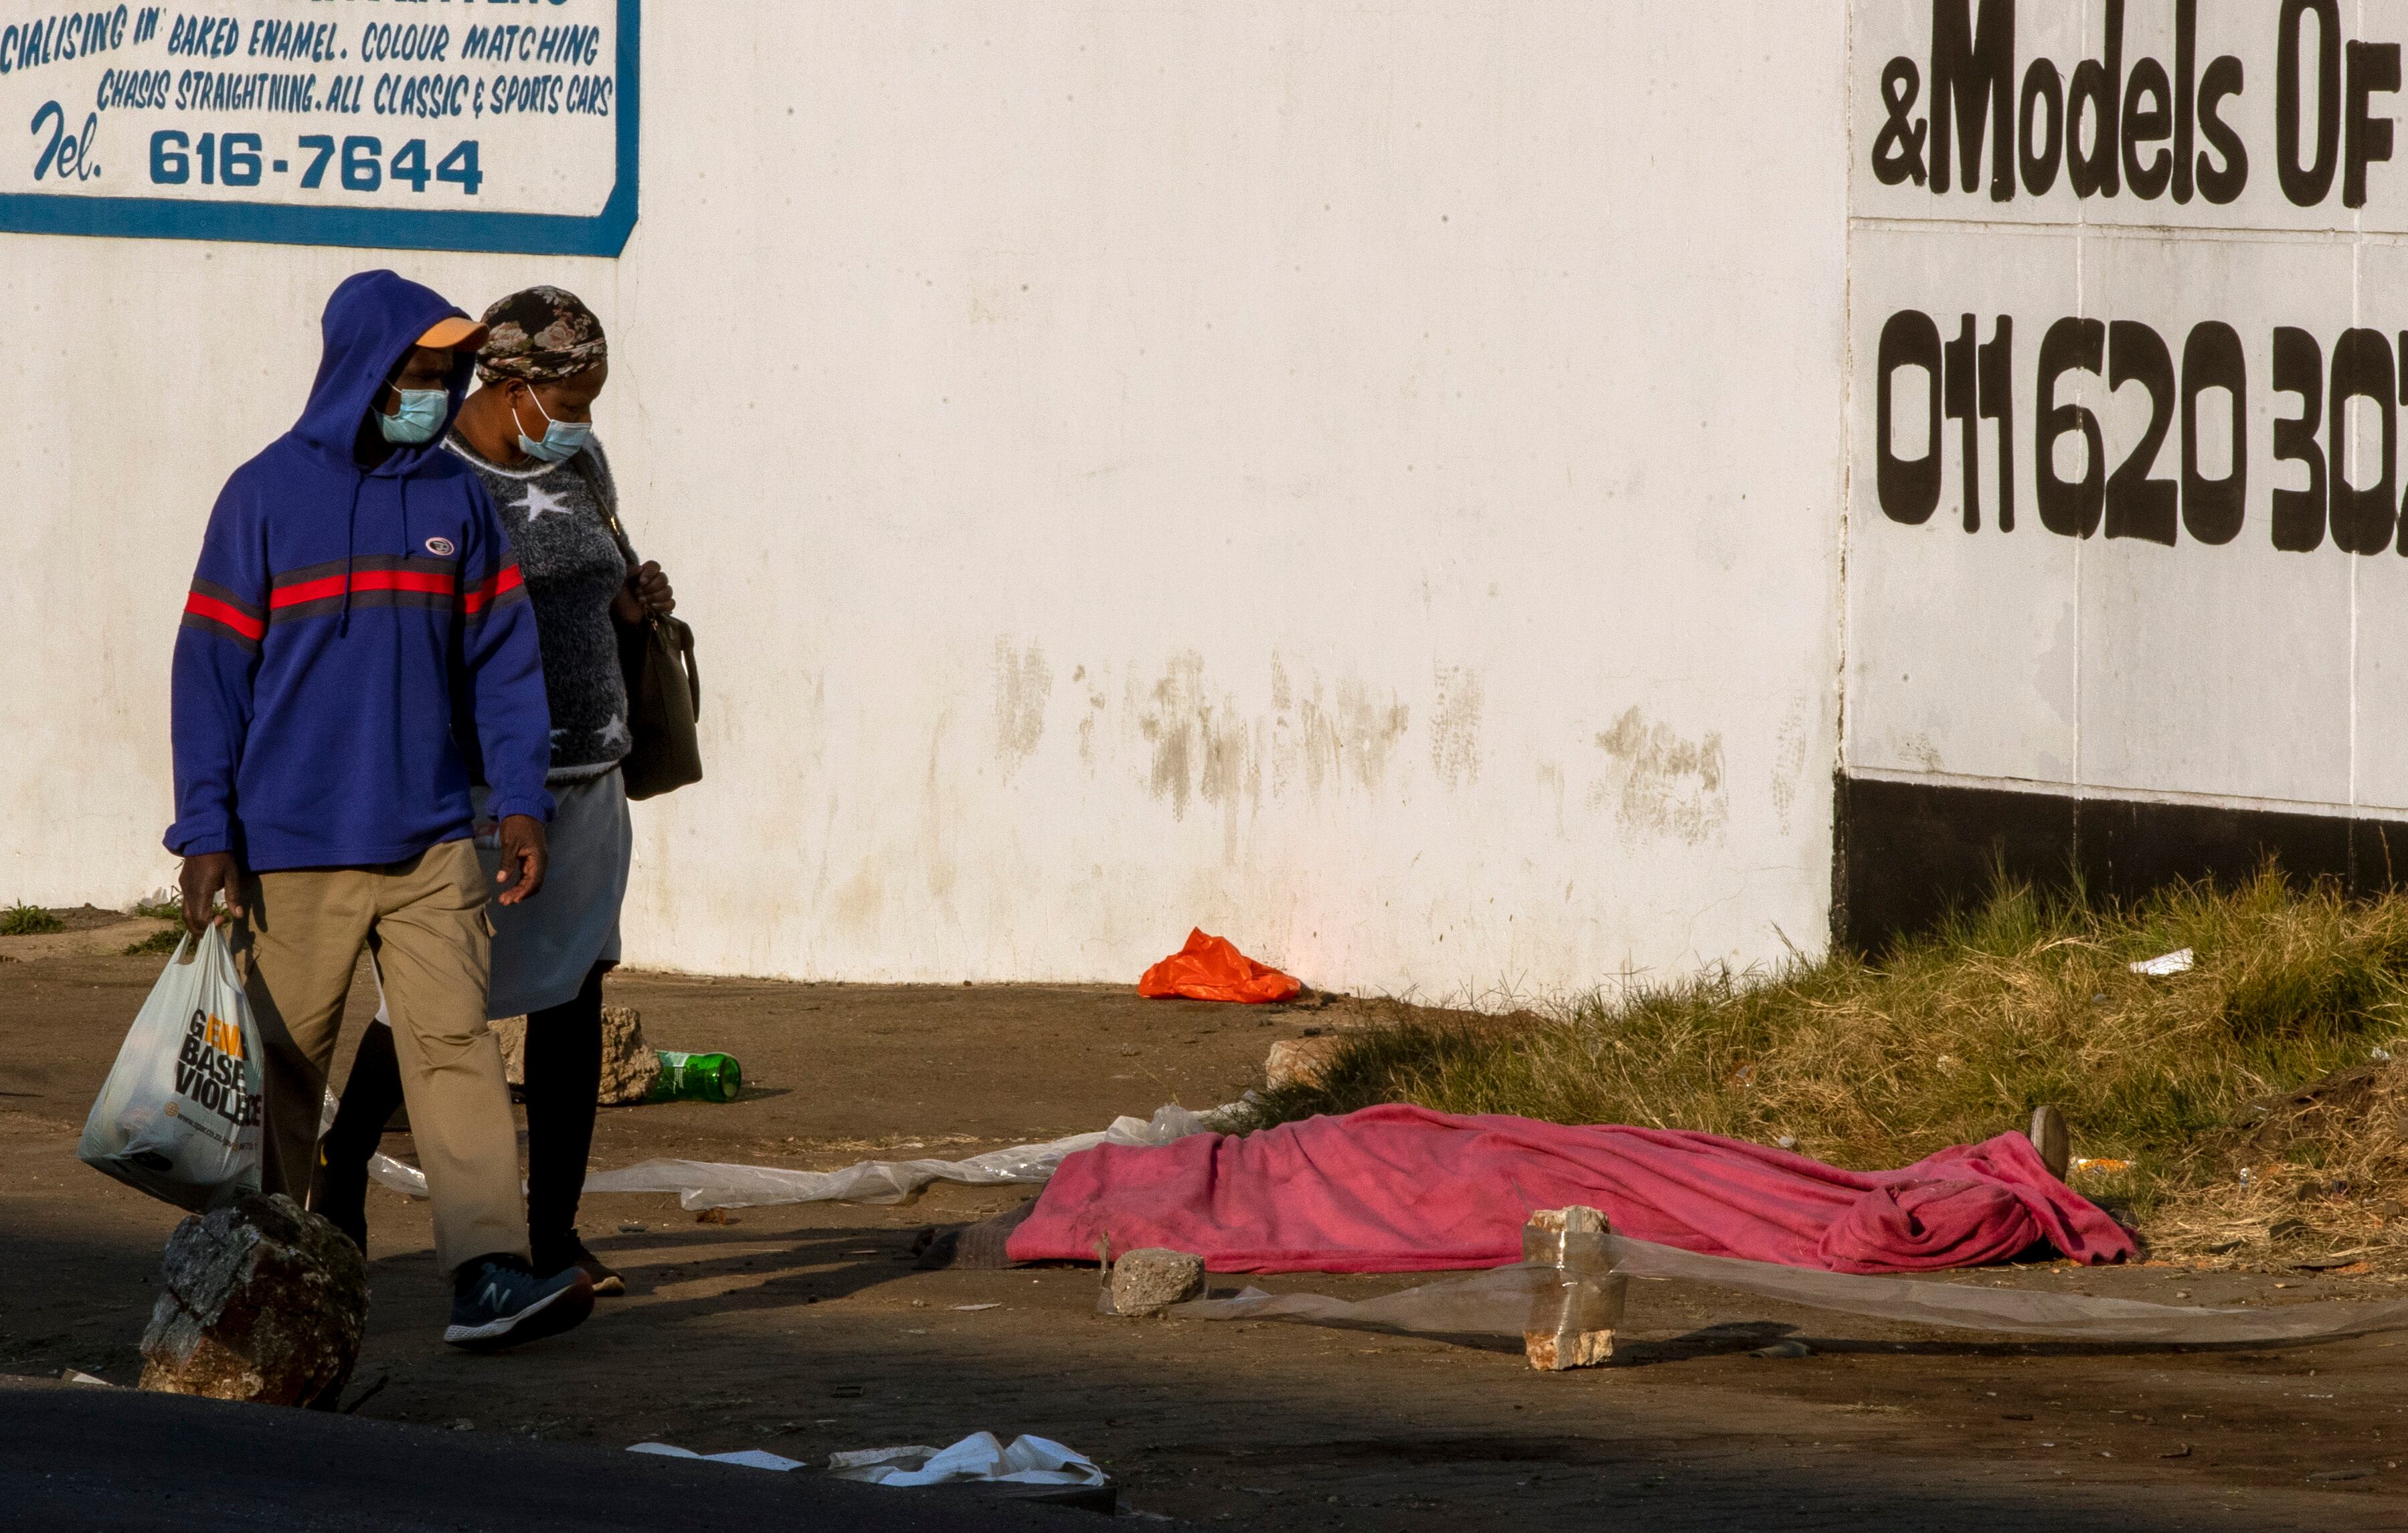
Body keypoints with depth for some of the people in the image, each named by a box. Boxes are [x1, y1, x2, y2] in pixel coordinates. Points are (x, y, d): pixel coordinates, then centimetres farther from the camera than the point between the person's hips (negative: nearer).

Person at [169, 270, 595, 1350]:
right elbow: (212, 670, -1)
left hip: (429, 845, 2)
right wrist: (206, 834, -5)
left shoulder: (457, 501, 8)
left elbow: (501, 656, 12)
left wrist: (520, 800, 2)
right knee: (283, 1068, 6)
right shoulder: (267, 498, -2)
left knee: (454, 1040, -10)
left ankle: (489, 1273, -18)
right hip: (293, 849, -2)